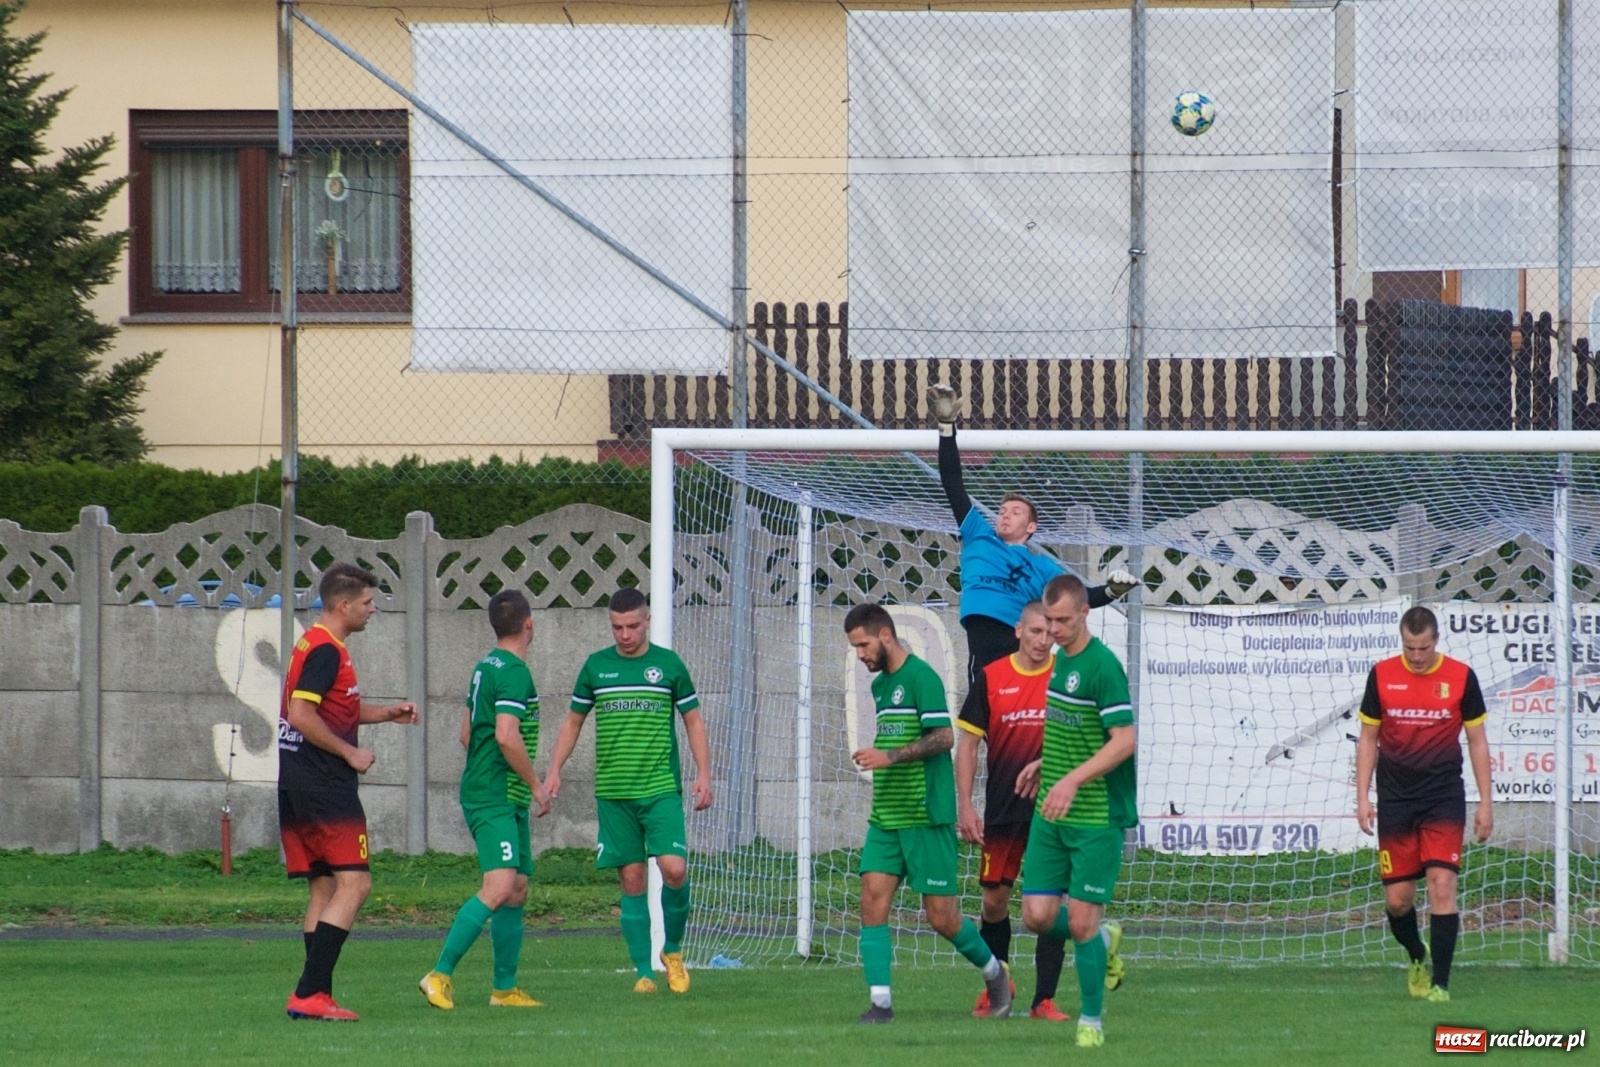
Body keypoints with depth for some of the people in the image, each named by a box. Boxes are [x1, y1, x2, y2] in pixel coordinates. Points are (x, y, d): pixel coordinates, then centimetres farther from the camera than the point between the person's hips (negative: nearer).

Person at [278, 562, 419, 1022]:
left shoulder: (315, 646, 18)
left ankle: (315, 996, 9)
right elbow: (302, 715, -22)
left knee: (324, 889, 11)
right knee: (354, 883, -10)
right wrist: (351, 754, -14)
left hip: (296, 788, 10)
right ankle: (310, 993, -16)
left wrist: (387, 712, 21)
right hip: (324, 788, -10)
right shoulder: (325, 650, -13)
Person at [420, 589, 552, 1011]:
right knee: (499, 887, -19)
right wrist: (535, 784, -12)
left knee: (517, 891, 11)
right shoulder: (514, 671, -14)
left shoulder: (485, 667, 15)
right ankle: (440, 974, -22)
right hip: (496, 798, -10)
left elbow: (467, 734, 23)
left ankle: (504, 987, 14)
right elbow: (507, 736, -23)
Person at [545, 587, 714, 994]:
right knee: (632, 881, 0)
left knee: (674, 868, -15)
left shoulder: (669, 664, 4)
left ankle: (673, 950, 8)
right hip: (612, 793, 2)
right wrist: (554, 770, 5)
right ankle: (643, 970, 5)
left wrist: (704, 774, -2)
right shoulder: (596, 666, 8)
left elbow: (693, 721, 9)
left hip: (661, 789, -2)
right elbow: (573, 722, 16)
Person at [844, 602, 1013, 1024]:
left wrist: (889, 757, -24)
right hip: (885, 817, 8)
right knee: (873, 899, -7)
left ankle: (994, 973, 22)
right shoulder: (880, 684, 15)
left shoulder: (921, 677, -11)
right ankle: (880, 1002, -7)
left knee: (941, 915, -2)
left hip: (926, 816, -8)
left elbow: (943, 737, -19)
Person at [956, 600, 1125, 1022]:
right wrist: (965, 805, -2)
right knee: (995, 900, 7)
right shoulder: (992, 678, 1)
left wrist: (1044, 765, -16)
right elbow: (968, 743, 4)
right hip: (1002, 808, 1)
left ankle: (1044, 1000, -2)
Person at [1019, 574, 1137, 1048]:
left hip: (1096, 818, -7)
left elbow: (1123, 739, -21)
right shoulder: (1061, 660, 11)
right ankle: (1100, 940, 30)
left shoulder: (1103, 666, -15)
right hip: (1051, 814, 7)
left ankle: (1090, 1021, 8)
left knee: (1082, 922, -4)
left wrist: (1072, 780, -27)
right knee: (1038, 916, 2)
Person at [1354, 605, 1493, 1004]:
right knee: (1397, 899, 1)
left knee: (1442, 885, -13)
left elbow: (1477, 741, 6)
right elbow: (1368, 739, 9)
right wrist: (1362, 796, 1)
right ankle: (1417, 958, 31)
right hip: (1395, 801, 2)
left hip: (1444, 797, -2)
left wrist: (1485, 802, 3)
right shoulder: (1381, 675, 1)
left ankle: (1440, 983, -9)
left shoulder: (1460, 677, -1)